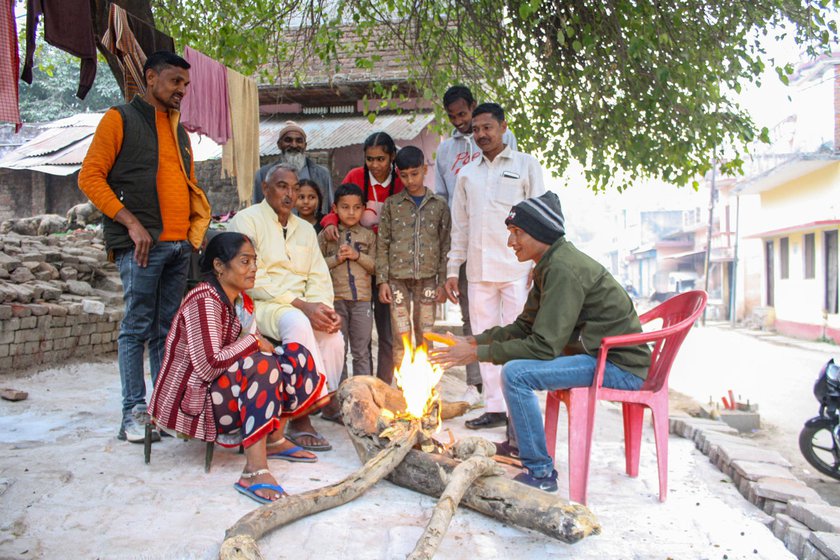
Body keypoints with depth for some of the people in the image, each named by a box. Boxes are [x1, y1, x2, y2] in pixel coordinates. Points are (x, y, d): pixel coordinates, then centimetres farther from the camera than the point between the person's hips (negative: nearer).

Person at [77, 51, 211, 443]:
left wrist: (195, 229, 11)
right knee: (137, 327, -5)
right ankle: (134, 415, 1)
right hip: (141, 244, -6)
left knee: (168, 330, 7)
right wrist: (132, 222, -13)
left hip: (179, 244, 6)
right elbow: (90, 177, -4)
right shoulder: (120, 118, 4)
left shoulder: (178, 130, 23)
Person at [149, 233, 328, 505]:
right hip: (191, 400, -9)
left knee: (295, 353, 0)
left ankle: (275, 440, 3)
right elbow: (209, 366, -30)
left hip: (225, 389, 9)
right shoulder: (204, 301, -20)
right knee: (262, 364, -33)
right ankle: (254, 471, -37)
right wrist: (253, 341, -19)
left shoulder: (240, 300, 9)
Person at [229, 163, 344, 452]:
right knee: (296, 322, -35)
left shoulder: (305, 229, 20)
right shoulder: (247, 220, -1)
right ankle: (301, 417, -31)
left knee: (333, 334, -24)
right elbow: (253, 281, -13)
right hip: (259, 306, -5)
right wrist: (301, 305, -19)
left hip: (300, 308, 6)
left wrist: (325, 308, -11)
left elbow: (320, 277, 12)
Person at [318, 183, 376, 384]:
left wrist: (357, 256, -12)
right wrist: (337, 258, -12)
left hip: (362, 299, 1)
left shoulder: (368, 236, 8)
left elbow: (375, 266, 3)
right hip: (335, 299, -1)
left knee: (361, 351, 8)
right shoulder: (326, 235, 5)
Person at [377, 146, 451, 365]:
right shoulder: (391, 204, 6)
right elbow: (382, 244, 5)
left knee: (425, 336, 6)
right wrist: (382, 280, -2)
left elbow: (445, 246, 7)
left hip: (427, 278, 1)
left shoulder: (439, 205, 7)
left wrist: (442, 281, 1)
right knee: (401, 337, 0)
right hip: (398, 277, 0)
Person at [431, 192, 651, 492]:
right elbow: (524, 327, 14)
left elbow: (544, 346, -25)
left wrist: (476, 353, -19)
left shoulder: (564, 270, -22)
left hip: (621, 366, -11)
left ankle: (540, 472, -10)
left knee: (516, 373, -23)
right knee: (515, 354, 20)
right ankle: (519, 442, 32)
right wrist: (473, 340, 3)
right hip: (598, 355, 11)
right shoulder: (551, 265, 10)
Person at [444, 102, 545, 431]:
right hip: (478, 269, 5)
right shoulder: (467, 174, 18)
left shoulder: (526, 165, 6)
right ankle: (494, 408, 15)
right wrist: (453, 269, 13)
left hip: (516, 268, -4)